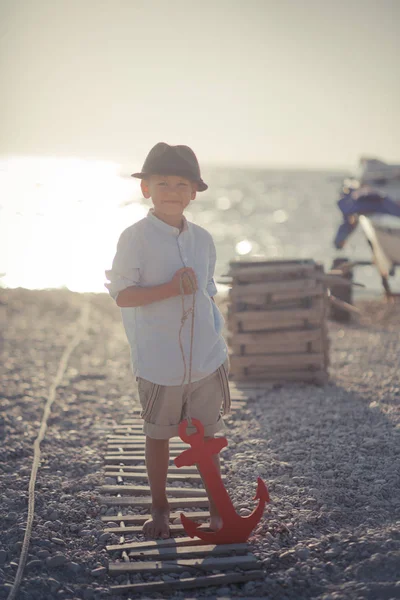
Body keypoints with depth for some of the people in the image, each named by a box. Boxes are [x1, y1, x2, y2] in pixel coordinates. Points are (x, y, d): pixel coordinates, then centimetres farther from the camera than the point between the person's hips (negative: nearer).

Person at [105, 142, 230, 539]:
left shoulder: (202, 239, 6)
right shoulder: (135, 237, -10)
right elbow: (122, 295, -13)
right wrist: (172, 288, -22)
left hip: (206, 360, 4)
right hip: (158, 363, -3)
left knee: (207, 436, 12)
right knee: (158, 435, 12)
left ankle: (217, 509, 26)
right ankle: (159, 509, 28)